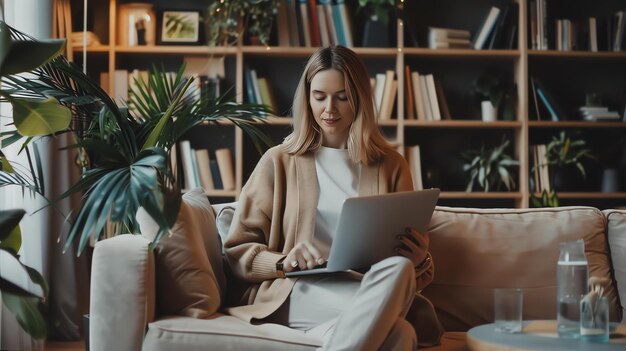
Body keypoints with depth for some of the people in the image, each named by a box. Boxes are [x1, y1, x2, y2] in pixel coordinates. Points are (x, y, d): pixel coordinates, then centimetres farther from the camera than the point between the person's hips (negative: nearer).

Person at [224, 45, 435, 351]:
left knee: (398, 267, -38)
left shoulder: (391, 165, 16)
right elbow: (237, 251, 10)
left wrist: (416, 257, -8)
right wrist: (283, 262, -12)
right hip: (298, 292, -3)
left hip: (369, 288, 3)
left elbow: (416, 262, 18)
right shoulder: (279, 162, 11)